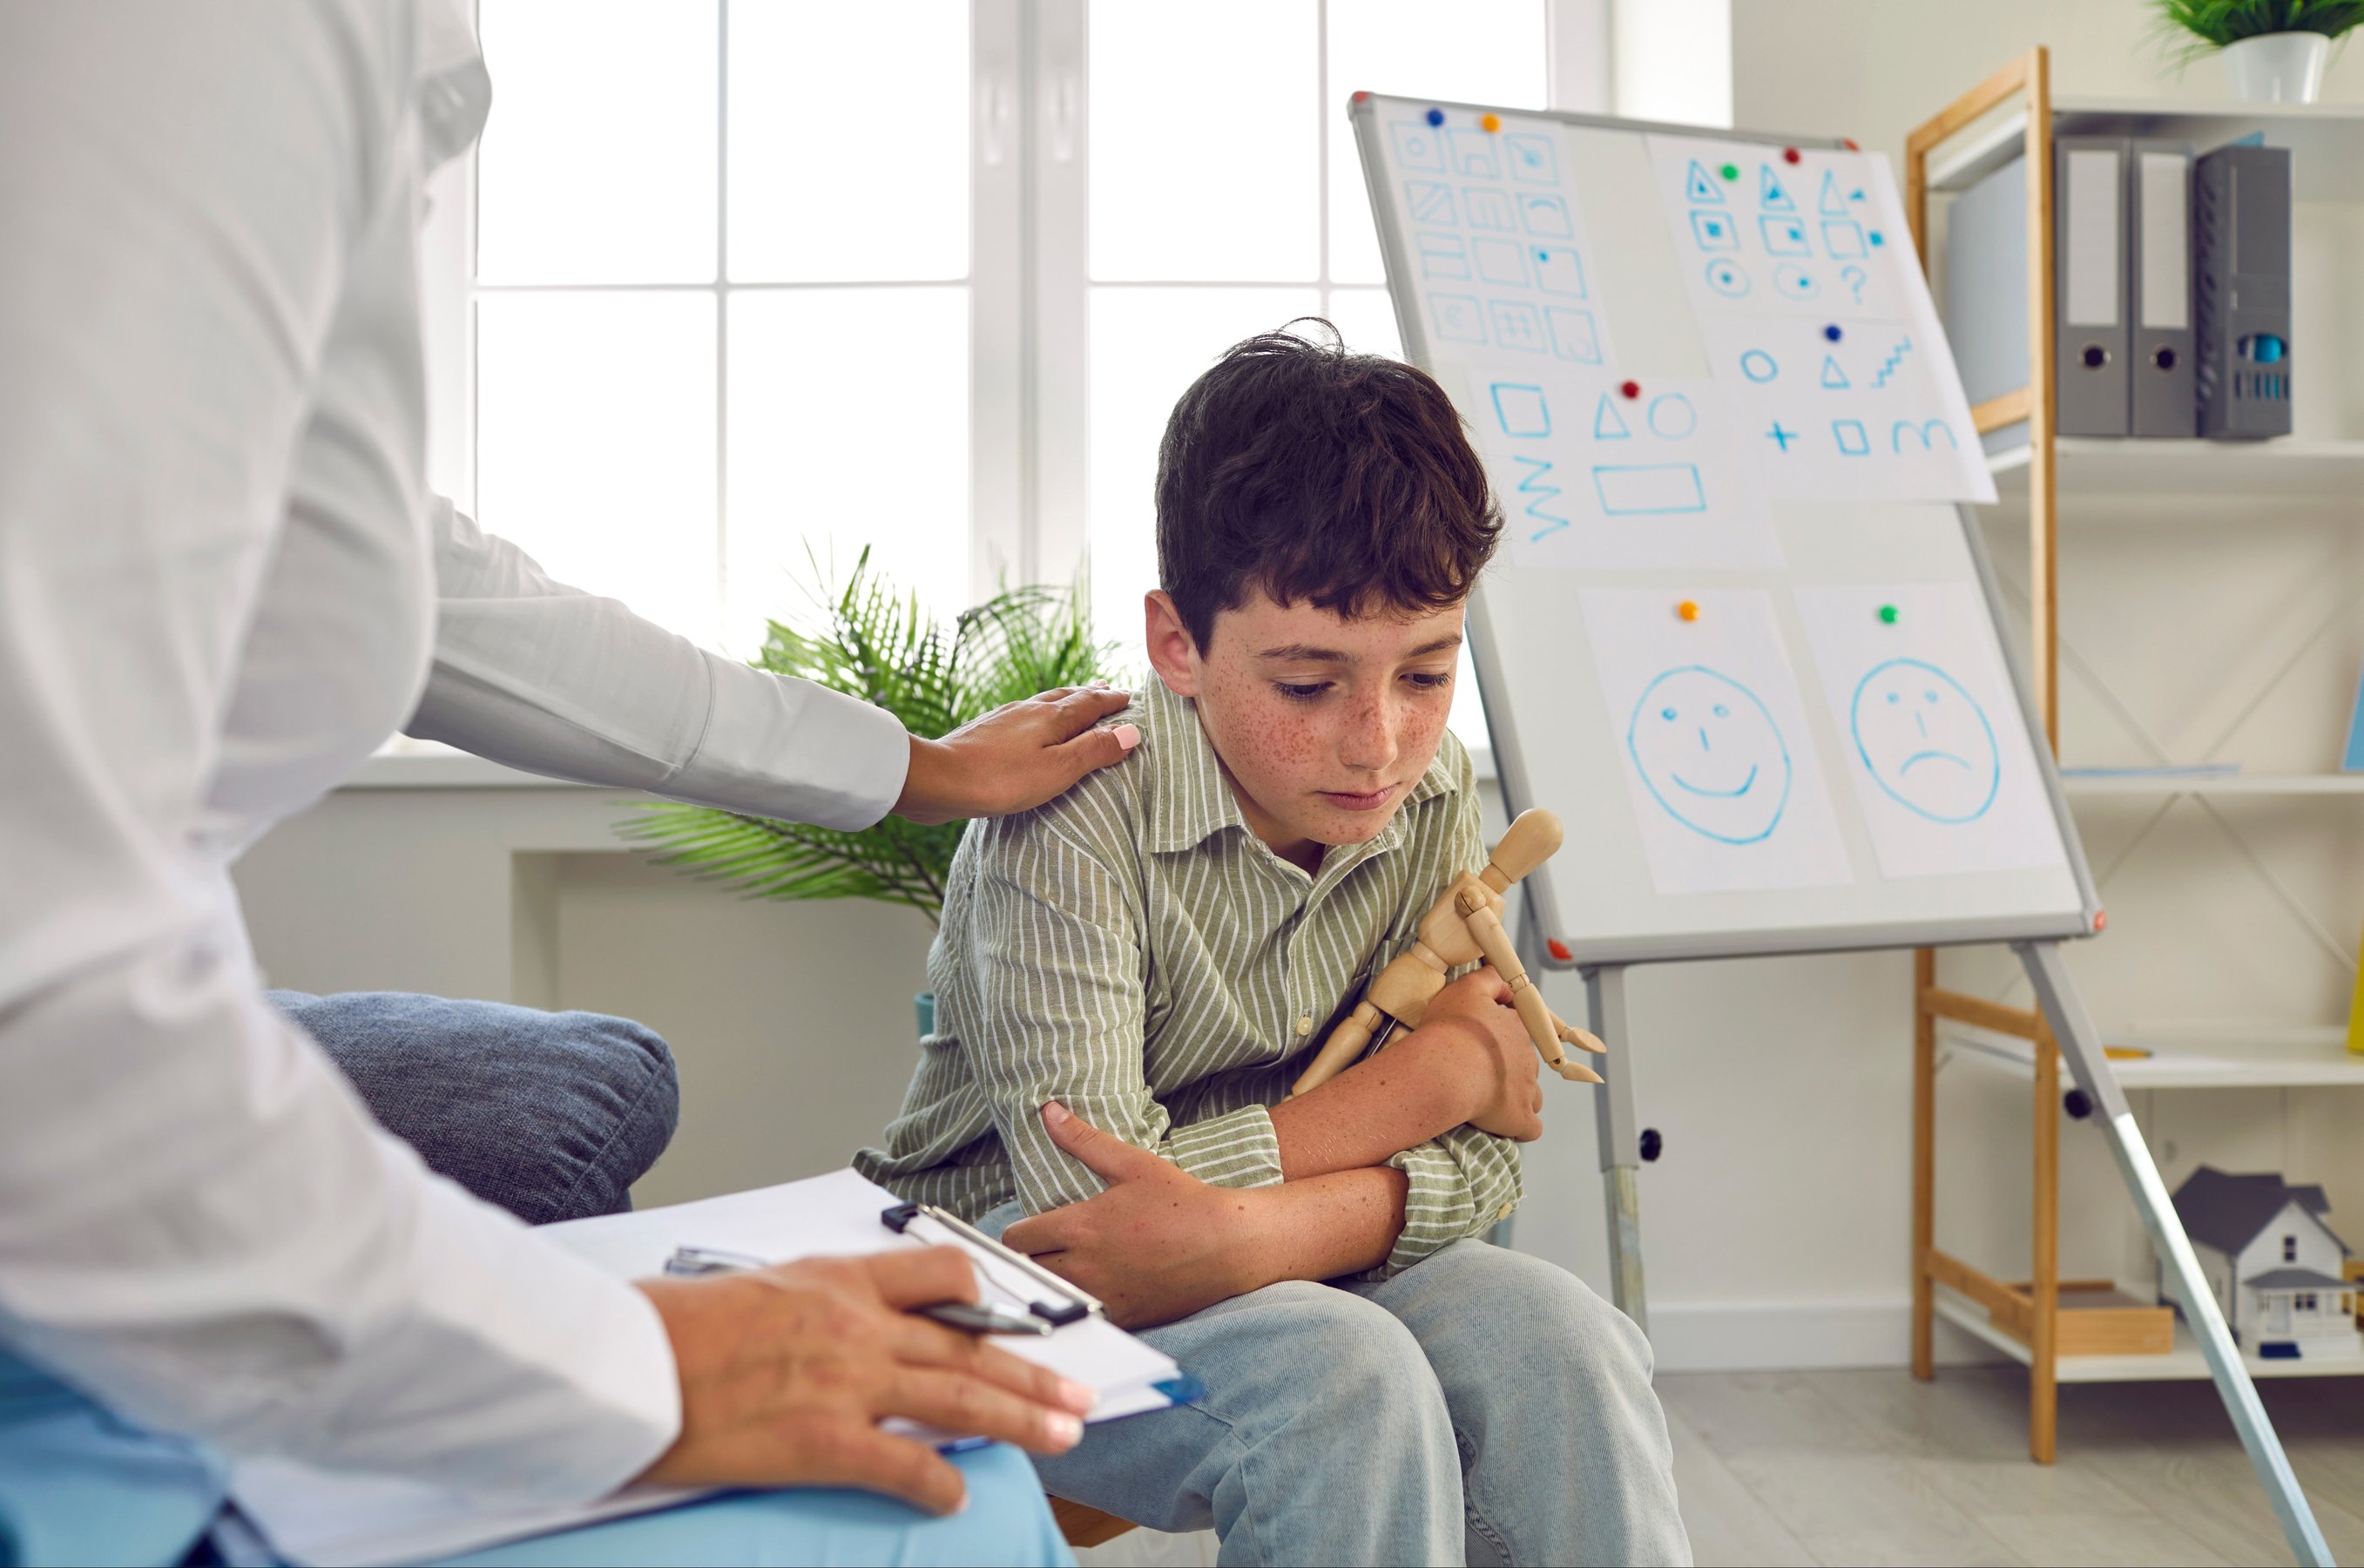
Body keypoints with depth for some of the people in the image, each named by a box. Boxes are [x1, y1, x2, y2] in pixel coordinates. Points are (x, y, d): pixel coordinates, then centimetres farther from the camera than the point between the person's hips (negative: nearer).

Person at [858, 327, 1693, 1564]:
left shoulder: (1431, 793, -6)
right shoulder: (1073, 819, -24)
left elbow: (1480, 1161, -9)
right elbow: (1086, 1190, -30)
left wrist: (1244, 1228, -32)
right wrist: (1434, 1071, -18)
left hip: (1291, 1269, 5)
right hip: (1019, 1266, -4)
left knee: (1561, 1344, -20)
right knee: (1348, 1378, -30)